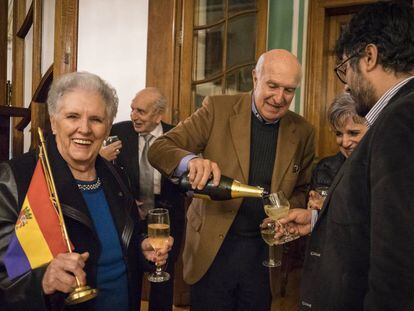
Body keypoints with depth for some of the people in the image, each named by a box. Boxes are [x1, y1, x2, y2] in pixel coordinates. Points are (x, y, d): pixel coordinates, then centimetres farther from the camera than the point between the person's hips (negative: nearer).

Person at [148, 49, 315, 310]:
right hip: (213, 247, -2)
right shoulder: (218, 109, -7)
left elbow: (302, 190, 12)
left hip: (266, 251, 2)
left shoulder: (303, 132, 1)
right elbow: (159, 148, -11)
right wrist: (191, 160, -33)